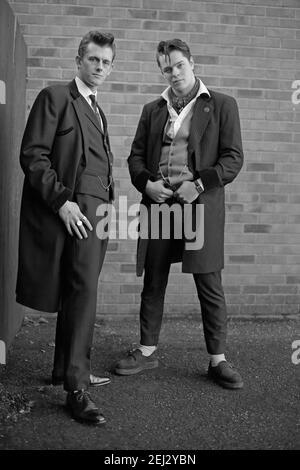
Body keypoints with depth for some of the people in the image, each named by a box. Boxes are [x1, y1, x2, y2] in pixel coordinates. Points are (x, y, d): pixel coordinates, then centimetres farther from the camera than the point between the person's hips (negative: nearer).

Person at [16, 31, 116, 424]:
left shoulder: (97, 111, 24)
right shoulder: (55, 97, 0)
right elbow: (32, 156, -9)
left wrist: (109, 210, 13)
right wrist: (62, 201, -17)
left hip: (96, 213, 8)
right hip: (73, 211, -8)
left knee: (77, 292, 12)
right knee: (84, 290, -16)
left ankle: (66, 370, 23)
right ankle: (76, 388, -11)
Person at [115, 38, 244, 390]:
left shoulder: (221, 105, 5)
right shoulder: (152, 110, 17)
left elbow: (233, 157, -1)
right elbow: (136, 155, 16)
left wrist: (199, 183, -14)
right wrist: (147, 183, -5)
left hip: (201, 203, -3)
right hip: (158, 203, 4)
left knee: (209, 285, 0)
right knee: (153, 282, 9)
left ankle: (217, 360, 11)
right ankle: (147, 351, 22)